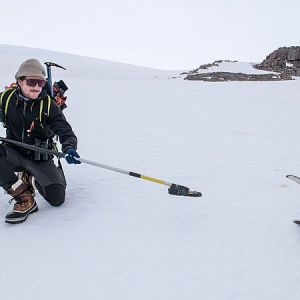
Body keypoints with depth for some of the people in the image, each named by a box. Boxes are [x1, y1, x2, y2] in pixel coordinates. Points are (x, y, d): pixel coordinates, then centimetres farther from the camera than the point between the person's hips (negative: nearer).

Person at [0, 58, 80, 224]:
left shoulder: (49, 105, -12)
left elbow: (65, 131, -17)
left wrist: (69, 148, -40)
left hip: (40, 158, 0)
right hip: (14, 153, 1)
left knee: (57, 198, -13)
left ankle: (30, 179, 21)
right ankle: (25, 198, -18)